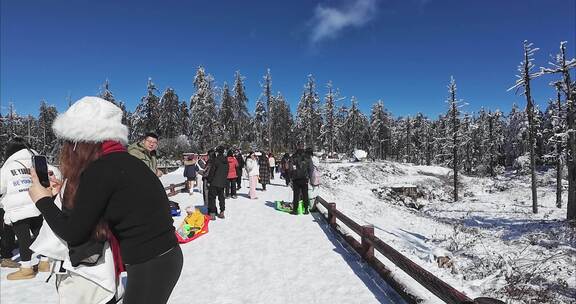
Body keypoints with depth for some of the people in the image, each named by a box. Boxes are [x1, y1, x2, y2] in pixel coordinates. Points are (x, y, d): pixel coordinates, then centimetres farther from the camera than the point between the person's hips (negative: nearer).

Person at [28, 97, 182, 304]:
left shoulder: (100, 169, -18)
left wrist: (43, 200, 5)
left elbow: (73, 234, -8)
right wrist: (64, 192, 17)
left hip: (151, 266, -8)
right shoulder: (123, 161, 7)